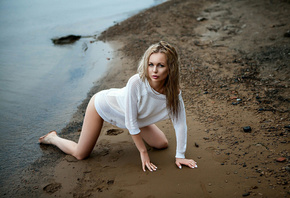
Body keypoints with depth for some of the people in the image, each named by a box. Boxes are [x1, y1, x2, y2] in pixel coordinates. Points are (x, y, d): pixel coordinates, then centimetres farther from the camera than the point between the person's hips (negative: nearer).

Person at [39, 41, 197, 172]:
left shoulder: (173, 92, -26)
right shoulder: (136, 82, -40)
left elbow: (180, 124, -15)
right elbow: (131, 122, -31)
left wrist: (180, 156, -12)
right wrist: (143, 152, -20)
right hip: (102, 104, -5)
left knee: (162, 145, 8)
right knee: (80, 155, 1)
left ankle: (137, 133, 35)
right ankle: (52, 138, 31)